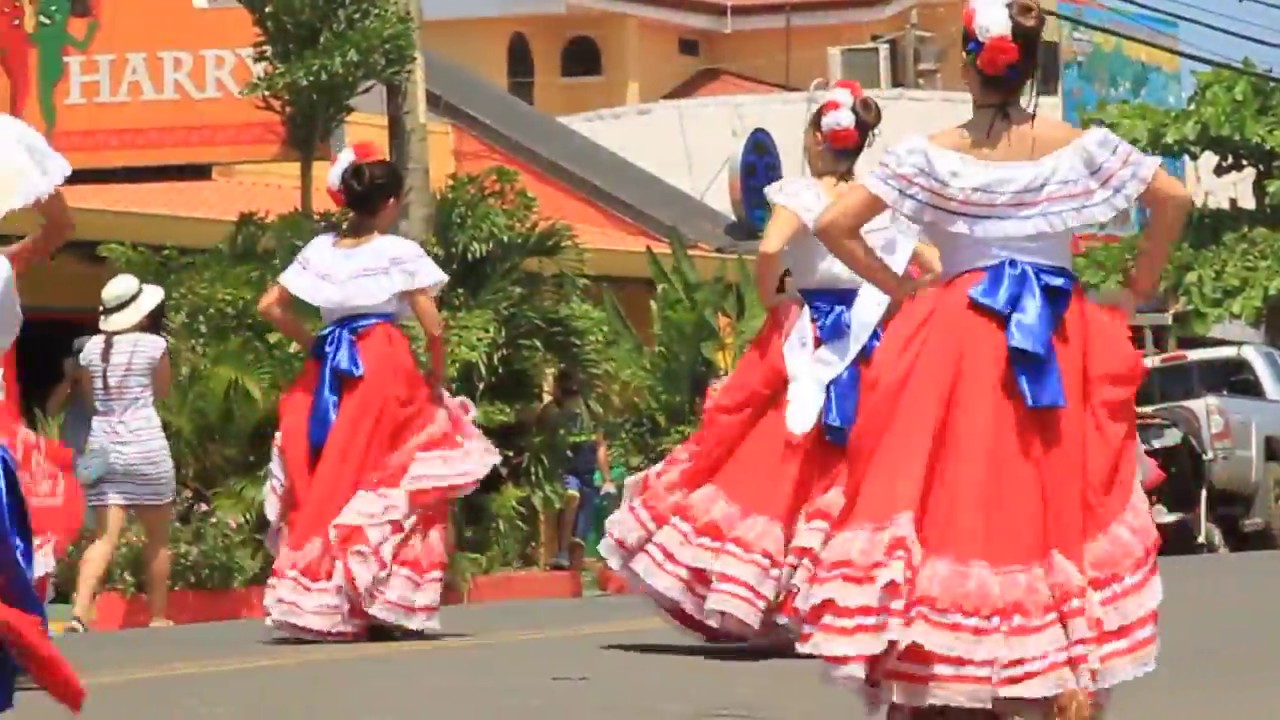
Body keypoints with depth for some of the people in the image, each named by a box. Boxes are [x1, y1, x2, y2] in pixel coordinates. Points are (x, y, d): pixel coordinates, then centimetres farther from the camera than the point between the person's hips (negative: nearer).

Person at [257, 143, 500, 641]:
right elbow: (433, 326, -7)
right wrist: (436, 378, 7)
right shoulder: (400, 252, -4)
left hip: (328, 374, 5)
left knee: (322, 485, 7)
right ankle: (383, 605, -4)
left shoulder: (320, 250, 10)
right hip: (385, 369, -5)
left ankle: (315, 601, 4)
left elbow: (270, 307, 12)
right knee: (386, 487, 0)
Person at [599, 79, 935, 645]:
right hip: (865, 344, 4)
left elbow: (769, 249, -26)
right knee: (846, 476, 7)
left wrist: (769, 298, -9)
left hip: (804, 342, -4)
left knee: (769, 465, 1)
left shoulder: (802, 195, -9)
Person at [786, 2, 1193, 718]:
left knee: (944, 498, 2)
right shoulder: (1079, 146, 0)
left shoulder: (931, 155, -3)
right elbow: (1175, 198, -1)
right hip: (1061, 342, 1)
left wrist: (900, 290, 5)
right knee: (1060, 501, 5)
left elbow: (834, 225, -6)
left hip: (955, 343, -1)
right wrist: (1139, 288, 8)